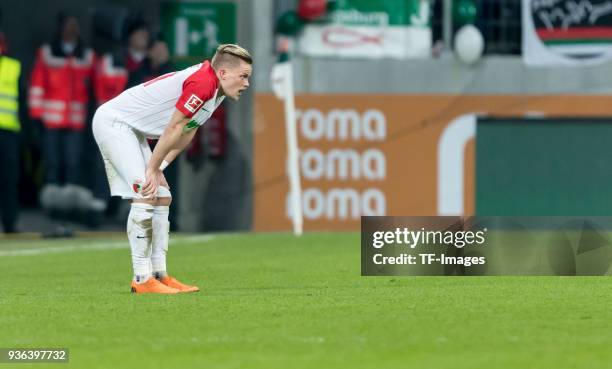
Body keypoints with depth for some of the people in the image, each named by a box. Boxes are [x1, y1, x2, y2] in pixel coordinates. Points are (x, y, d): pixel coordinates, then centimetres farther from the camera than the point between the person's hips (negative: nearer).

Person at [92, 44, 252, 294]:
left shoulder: (216, 90, 8)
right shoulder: (202, 83, -25)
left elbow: (186, 133, 11)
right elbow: (173, 129, -22)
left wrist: (159, 167, 2)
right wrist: (152, 170, -16)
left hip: (131, 131, 11)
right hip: (113, 122, -11)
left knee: (162, 199, 8)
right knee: (145, 196, -18)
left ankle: (159, 275, 9)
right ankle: (142, 279, -16)